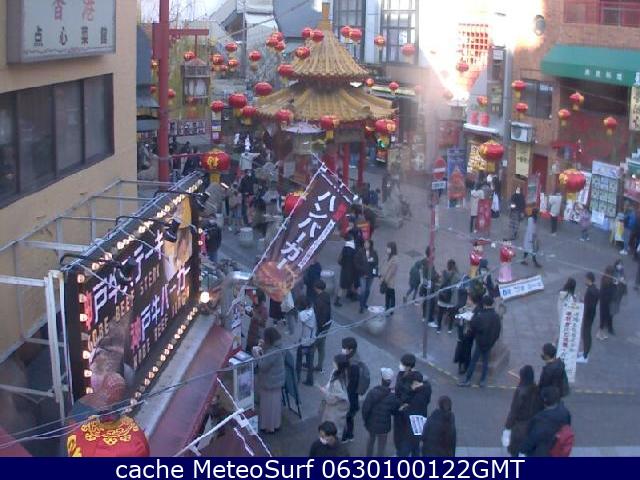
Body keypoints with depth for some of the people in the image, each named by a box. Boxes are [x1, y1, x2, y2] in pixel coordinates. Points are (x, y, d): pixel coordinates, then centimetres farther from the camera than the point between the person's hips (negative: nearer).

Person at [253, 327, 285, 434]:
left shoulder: (273, 352, -31)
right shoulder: (274, 348, -2)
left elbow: (263, 366, -27)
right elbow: (266, 361, 9)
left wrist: (256, 354, -18)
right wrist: (262, 348, -1)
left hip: (271, 383, -9)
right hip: (274, 380, 9)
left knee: (270, 405, 8)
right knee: (273, 404, 23)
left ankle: (270, 427, 23)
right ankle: (274, 424, 38)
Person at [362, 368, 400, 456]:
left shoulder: (372, 392, -19)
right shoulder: (392, 397, -19)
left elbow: (365, 408, -15)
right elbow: (394, 412, -7)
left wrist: (365, 419, 2)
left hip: (371, 423, 3)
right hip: (383, 426, -3)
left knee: (371, 439, 29)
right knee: (381, 447, 13)